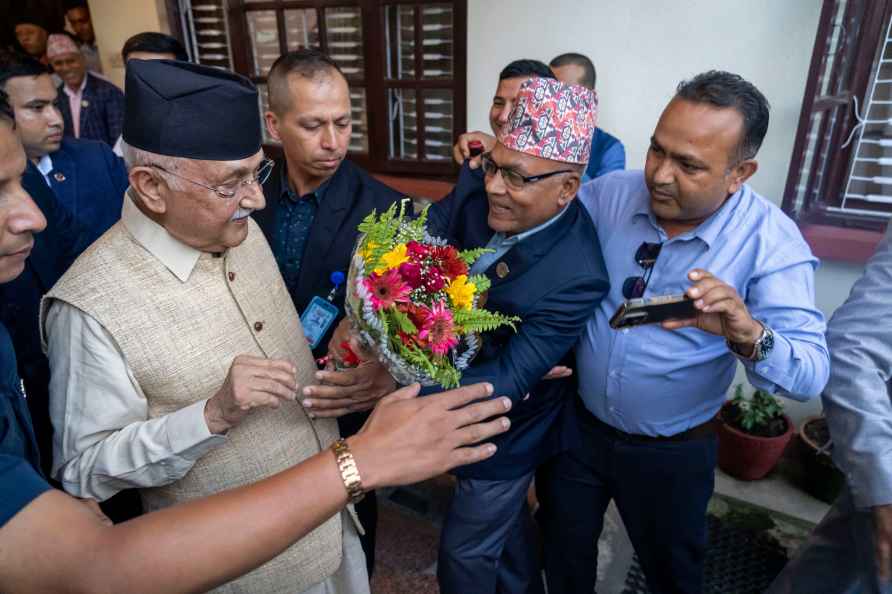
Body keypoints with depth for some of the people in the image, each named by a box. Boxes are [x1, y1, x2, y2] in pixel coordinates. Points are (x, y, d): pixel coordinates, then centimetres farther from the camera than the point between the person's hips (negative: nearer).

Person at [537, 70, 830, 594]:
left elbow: (811, 374, -24)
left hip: (672, 452, -2)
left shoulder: (771, 242, -19)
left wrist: (748, 336, -45)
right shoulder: (609, 194, -12)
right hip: (577, 426, 3)